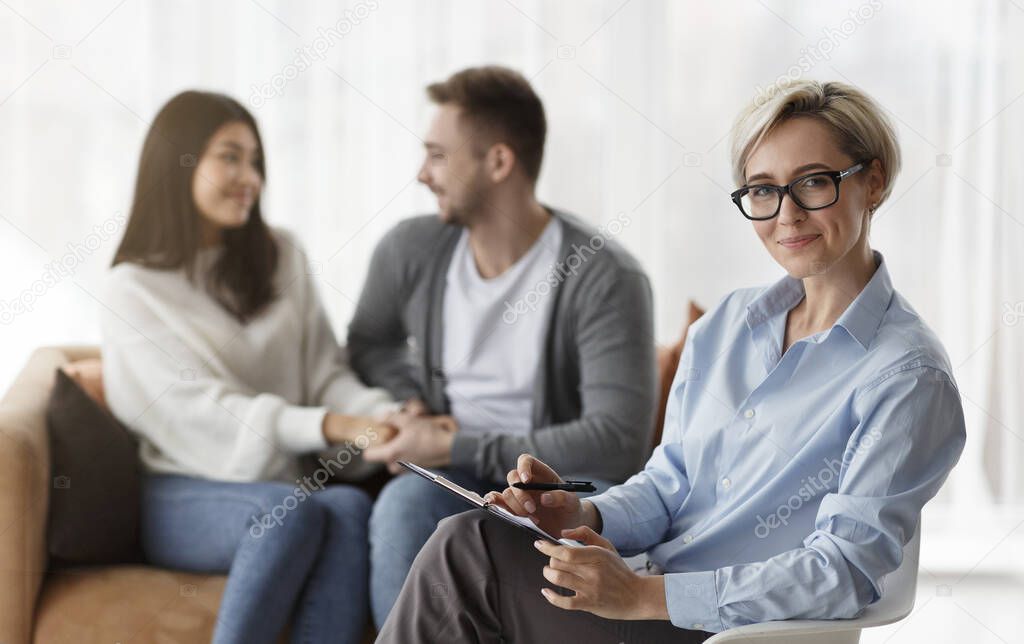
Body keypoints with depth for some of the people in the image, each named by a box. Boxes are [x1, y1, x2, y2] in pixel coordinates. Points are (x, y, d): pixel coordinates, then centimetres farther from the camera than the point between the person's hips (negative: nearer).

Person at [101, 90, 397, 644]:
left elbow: (326, 374, 7)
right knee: (293, 509, -35)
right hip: (179, 501, -4)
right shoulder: (132, 292, -3)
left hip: (278, 486, 4)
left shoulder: (280, 257, 14)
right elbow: (201, 411, -15)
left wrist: (389, 416, -16)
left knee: (350, 506, -31)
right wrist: (331, 426, -28)